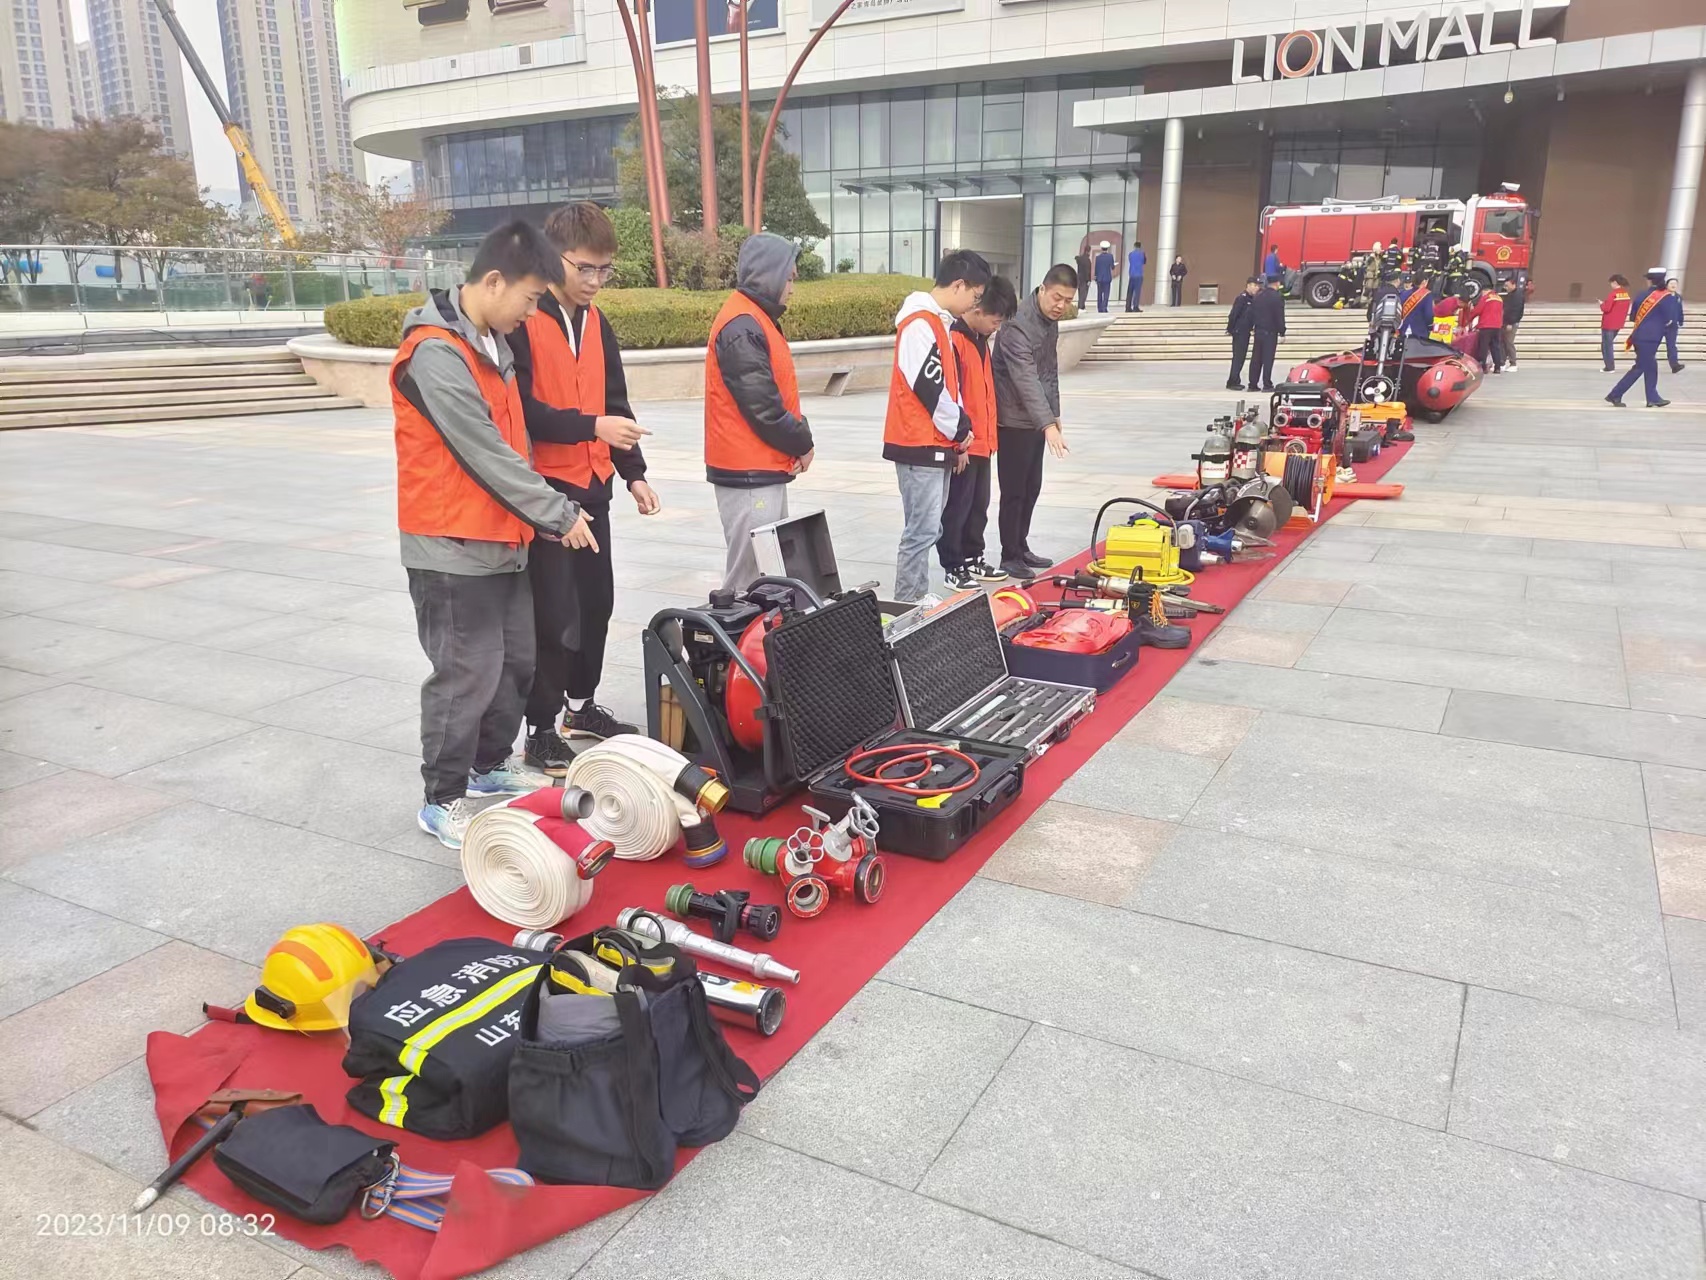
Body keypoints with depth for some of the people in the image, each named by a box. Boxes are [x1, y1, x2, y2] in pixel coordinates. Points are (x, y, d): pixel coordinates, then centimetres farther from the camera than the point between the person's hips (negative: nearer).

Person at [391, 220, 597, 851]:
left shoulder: (492, 342, 11)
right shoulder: (435, 354, -19)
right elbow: (486, 454, -21)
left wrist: (541, 513, 7)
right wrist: (558, 514, -13)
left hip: (501, 541, 9)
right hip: (454, 550, -9)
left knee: (516, 663, 16)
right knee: (467, 675, -1)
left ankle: (490, 767, 34)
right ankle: (443, 800, 14)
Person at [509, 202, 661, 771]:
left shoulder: (596, 323, 12)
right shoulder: (521, 321, -13)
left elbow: (615, 404, 15)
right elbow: (519, 409, -20)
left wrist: (633, 473, 7)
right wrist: (591, 426, -27)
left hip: (592, 488, 8)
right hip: (543, 489, -8)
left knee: (596, 601, 15)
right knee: (553, 612, -5)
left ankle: (583, 705, 32)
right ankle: (540, 730, 7)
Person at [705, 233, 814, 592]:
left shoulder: (755, 319, 16)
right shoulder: (742, 327, -17)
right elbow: (762, 405, -21)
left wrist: (798, 438, 2)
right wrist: (802, 444, -7)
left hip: (762, 468, 10)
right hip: (749, 472, -10)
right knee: (749, 574, -6)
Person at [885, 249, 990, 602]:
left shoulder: (939, 322, 17)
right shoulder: (920, 324, -15)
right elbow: (929, 385, -19)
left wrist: (959, 432, 13)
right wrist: (960, 429, -7)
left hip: (937, 445, 10)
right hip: (919, 446, -10)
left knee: (928, 530, 13)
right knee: (922, 531, -8)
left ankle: (917, 604, 20)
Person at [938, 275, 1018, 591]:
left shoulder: (981, 339, 13)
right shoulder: (954, 342, -17)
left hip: (982, 441, 9)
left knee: (979, 506, 16)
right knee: (956, 508, 0)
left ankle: (973, 558, 28)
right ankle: (954, 567, 8)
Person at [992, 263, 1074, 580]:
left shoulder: (1051, 319, 7)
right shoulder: (1018, 325, -22)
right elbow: (1026, 381, -32)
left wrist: (1054, 413, 17)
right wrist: (1048, 424, -41)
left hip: (1037, 420, 9)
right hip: (1014, 421, -9)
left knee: (1031, 488, 14)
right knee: (1014, 491, -2)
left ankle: (1021, 548, 25)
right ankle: (1009, 556, 8)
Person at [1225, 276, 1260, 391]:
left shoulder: (1252, 299, 12)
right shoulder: (1242, 298, -14)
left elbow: (1252, 315, 15)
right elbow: (1233, 314, -18)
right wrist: (1230, 329, -16)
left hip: (1246, 332, 9)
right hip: (1239, 332, -9)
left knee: (1241, 357, 12)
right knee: (1238, 357, -7)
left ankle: (1235, 381, 18)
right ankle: (1232, 382, -5)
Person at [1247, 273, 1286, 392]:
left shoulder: (1257, 297, 8)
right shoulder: (1277, 298, -11)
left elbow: (1251, 314, 13)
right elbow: (1280, 317, -12)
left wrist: (1251, 327, 21)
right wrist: (1282, 332, -4)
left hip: (1258, 331, 6)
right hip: (1270, 332, -6)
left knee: (1256, 359, 8)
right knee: (1268, 359, -4)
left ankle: (1253, 384, 9)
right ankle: (1267, 385, -4)